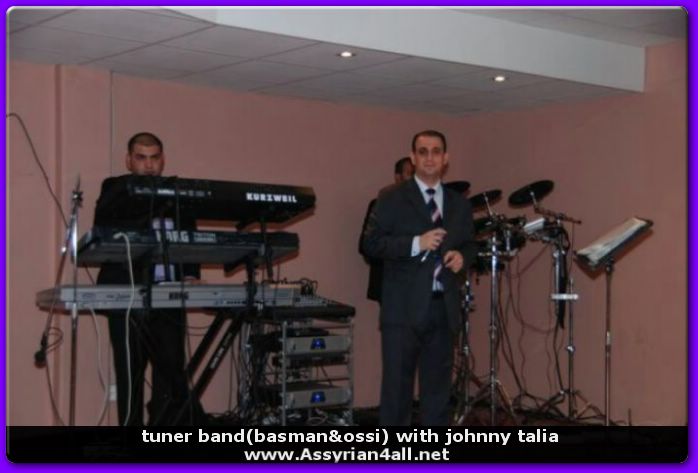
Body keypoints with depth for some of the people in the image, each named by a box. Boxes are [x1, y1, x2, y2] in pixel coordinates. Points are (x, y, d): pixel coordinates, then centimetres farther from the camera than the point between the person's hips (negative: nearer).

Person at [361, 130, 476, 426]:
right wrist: (416, 243, -18)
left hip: (444, 307, 4)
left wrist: (462, 256, -3)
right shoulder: (392, 199, -1)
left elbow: (469, 245, 20)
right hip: (404, 307, -4)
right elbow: (371, 243, -8)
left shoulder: (459, 204, 14)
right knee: (397, 383, -1)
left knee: (438, 384, 9)